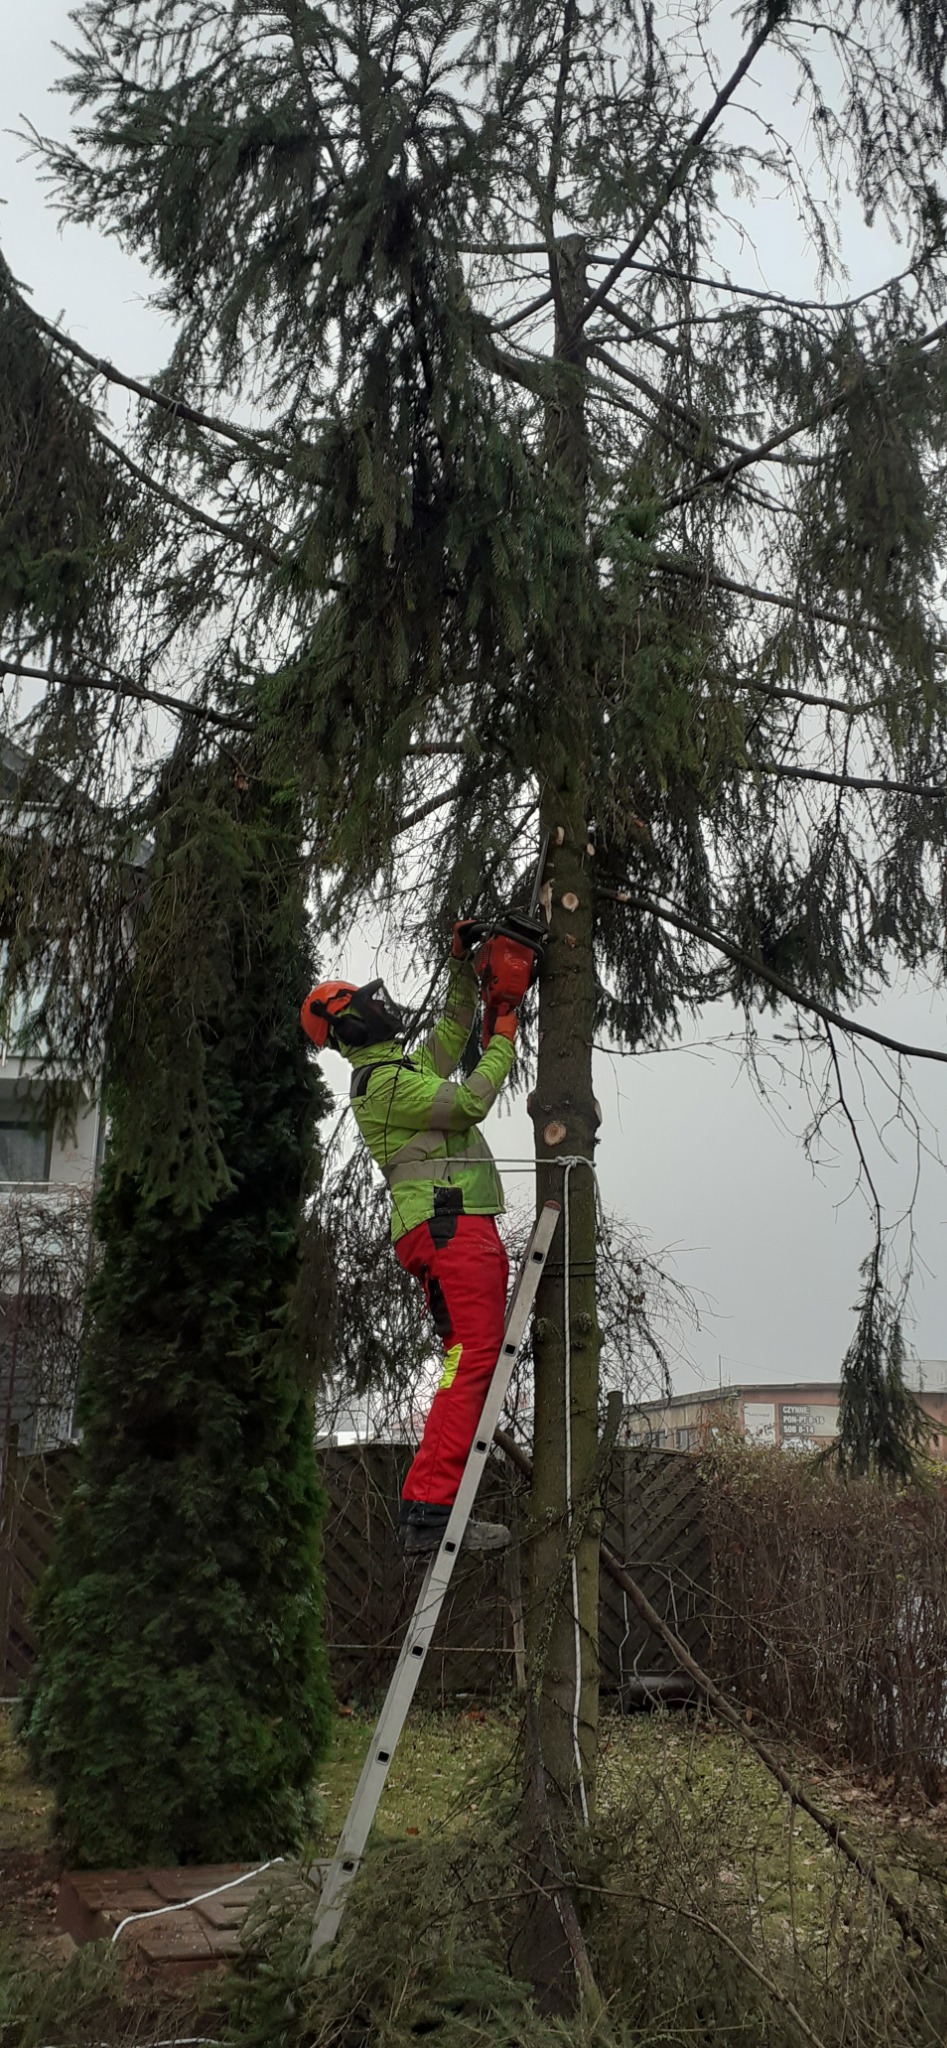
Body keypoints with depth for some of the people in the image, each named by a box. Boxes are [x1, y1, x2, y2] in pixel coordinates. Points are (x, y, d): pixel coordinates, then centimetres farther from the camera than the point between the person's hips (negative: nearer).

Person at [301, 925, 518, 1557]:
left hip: (463, 1230, 11)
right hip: (451, 1225, -11)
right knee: (474, 1360, -20)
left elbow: (453, 1032, 38)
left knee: (470, 1366, 7)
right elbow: (469, 1103, -12)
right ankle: (430, 1506, -27)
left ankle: (429, 1508, 2)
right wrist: (504, 1040, 0)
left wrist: (462, 965, 26)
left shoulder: (406, 1067, 25)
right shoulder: (385, 1081, -6)